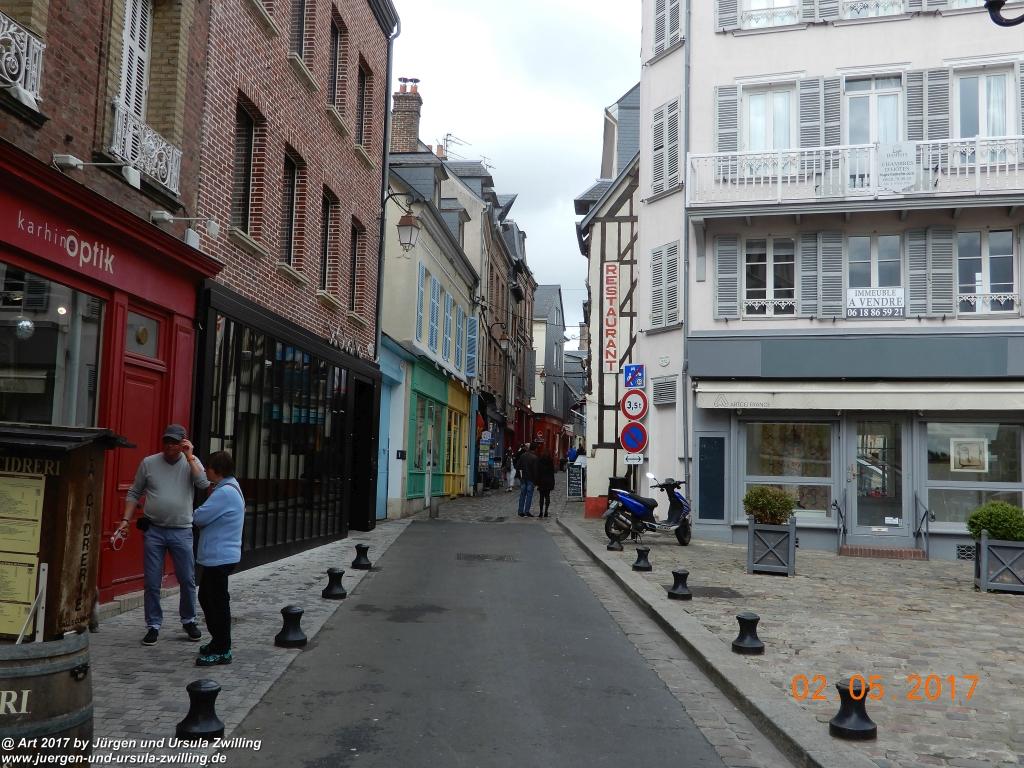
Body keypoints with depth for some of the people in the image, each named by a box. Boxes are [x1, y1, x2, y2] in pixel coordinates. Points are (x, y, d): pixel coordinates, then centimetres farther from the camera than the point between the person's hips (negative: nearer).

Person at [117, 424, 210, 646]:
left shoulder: (191, 462, 3)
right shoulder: (149, 463, 4)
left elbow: (204, 484, -14)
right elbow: (134, 494, 8)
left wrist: (189, 457, -13)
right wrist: (126, 520, -1)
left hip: (181, 531, 0)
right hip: (153, 530, 0)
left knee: (187, 580, 7)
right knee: (152, 583, 4)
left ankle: (189, 621, 24)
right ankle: (153, 626, 16)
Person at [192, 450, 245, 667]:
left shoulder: (224, 493, -21)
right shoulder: (230, 489, 15)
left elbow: (199, 518, -20)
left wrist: (195, 514, 1)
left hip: (219, 558, -11)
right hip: (216, 557, 11)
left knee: (217, 602, -3)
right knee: (206, 598, 20)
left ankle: (222, 650, 5)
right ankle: (218, 641, 31)